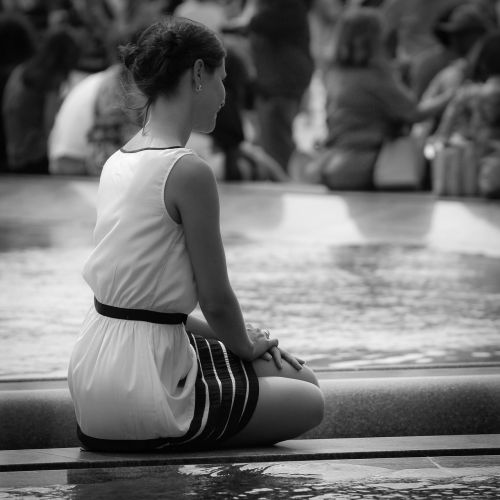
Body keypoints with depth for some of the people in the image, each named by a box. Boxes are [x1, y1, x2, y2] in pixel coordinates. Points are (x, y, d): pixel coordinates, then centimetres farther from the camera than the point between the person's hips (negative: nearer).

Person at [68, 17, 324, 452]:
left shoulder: (117, 163, 10)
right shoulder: (189, 172, -17)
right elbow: (216, 300, -11)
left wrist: (239, 338, 15)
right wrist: (245, 345, 11)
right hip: (140, 398, -9)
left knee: (300, 377, 22)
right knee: (309, 402, 12)